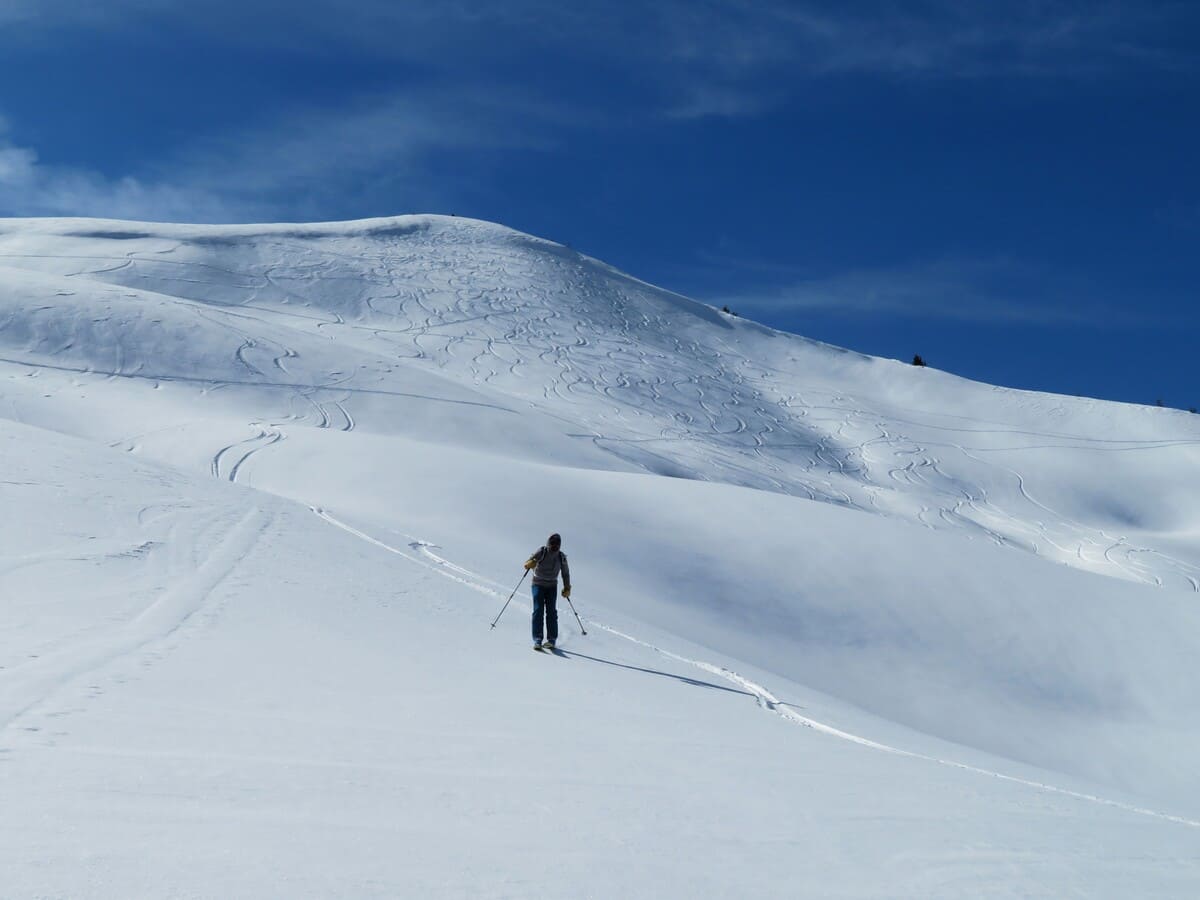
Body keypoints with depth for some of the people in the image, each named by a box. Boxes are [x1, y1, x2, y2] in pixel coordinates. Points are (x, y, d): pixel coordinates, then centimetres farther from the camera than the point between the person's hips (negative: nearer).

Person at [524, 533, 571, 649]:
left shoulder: (561, 557, -4)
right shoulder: (541, 552, -12)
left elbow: (565, 573, 10)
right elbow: (528, 563, -19)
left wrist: (567, 588, 9)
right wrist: (529, 564, -42)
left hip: (552, 586, 2)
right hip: (538, 585, -2)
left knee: (551, 612, -6)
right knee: (538, 611, -11)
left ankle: (551, 640, 0)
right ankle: (537, 640, -12)